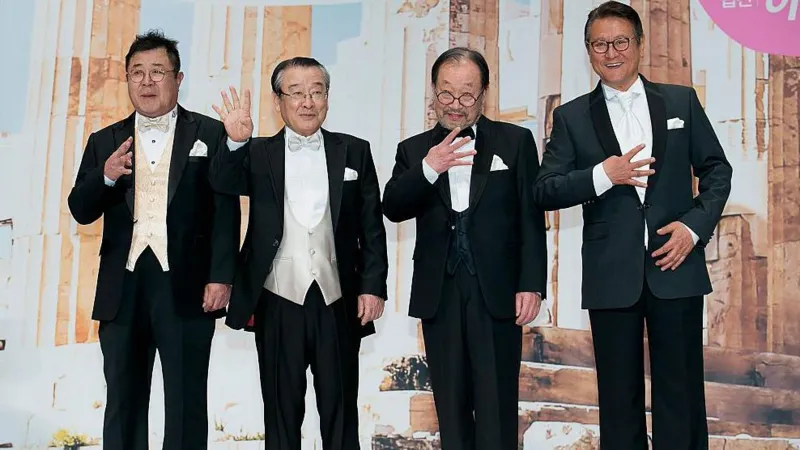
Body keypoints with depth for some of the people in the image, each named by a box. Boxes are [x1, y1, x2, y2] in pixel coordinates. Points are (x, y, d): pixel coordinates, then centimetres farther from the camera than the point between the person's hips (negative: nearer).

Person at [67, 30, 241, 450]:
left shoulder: (210, 134, 3)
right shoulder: (104, 142, 13)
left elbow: (226, 211, -3)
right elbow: (81, 211, 8)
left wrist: (221, 276, -12)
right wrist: (106, 176, -12)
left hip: (186, 287, -3)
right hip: (122, 288, 3)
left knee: (186, 405, 5)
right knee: (123, 404, 12)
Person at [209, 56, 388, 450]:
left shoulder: (354, 152, 5)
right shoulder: (258, 155, 6)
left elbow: (372, 227, 4)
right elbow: (222, 184, -12)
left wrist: (373, 286, -4)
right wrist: (236, 142, -29)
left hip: (337, 303, 0)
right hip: (278, 304, 0)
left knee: (340, 410, 10)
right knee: (281, 411, 12)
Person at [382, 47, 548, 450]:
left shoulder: (516, 142, 4)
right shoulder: (414, 150, 10)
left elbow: (531, 219, 0)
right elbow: (393, 209, -3)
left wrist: (531, 284, -7)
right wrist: (428, 170, -19)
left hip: (497, 293, -2)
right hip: (439, 296, 3)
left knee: (496, 409, 1)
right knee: (451, 408, 11)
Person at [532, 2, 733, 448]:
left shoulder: (682, 100, 8)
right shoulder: (571, 117, 5)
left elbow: (717, 170, 10)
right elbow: (546, 190, 0)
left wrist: (695, 225, -5)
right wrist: (603, 175, -15)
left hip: (676, 266, 1)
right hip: (612, 276, 0)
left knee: (681, 390, 6)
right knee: (619, 395, 8)